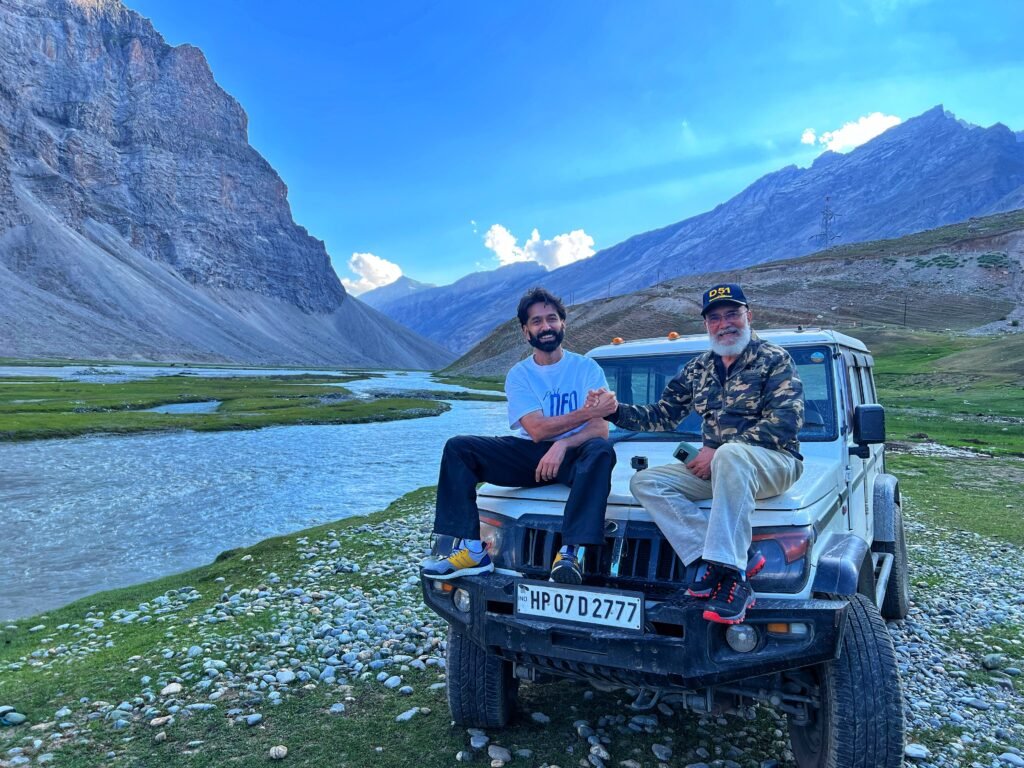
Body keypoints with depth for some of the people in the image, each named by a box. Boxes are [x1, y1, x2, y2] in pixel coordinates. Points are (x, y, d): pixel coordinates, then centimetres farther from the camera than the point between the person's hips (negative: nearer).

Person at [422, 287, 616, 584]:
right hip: (529, 456, 2)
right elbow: (537, 430, -10)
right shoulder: (519, 375, 4)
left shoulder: (587, 367, 2)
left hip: (572, 455, -2)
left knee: (600, 451, -37)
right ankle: (473, 550, -24)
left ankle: (571, 552, -42)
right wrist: (587, 411, -16)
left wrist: (563, 444, -26)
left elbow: (600, 429, -8)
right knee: (458, 448, -17)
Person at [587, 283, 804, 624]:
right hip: (715, 465, 6)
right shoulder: (698, 368, 14)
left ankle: (729, 569, -36)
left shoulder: (775, 359, -3)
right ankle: (725, 561, -25)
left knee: (730, 455, -40)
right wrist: (615, 411, -4)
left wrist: (717, 451, -19)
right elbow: (662, 416, 14)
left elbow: (784, 423, -14)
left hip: (775, 462, -6)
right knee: (645, 482, -16)